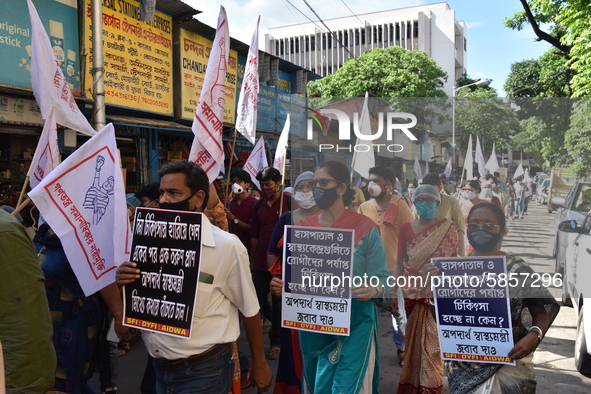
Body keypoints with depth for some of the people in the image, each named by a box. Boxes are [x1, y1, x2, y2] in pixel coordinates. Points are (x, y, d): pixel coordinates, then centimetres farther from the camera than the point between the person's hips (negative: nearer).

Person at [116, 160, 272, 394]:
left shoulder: (226, 246, -16)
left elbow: (249, 311, -7)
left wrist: (259, 364, 2)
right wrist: (125, 283, -12)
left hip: (203, 373, -5)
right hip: (160, 368, 6)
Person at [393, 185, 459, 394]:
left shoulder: (448, 228, -1)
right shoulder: (406, 229, 3)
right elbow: (400, 263, 5)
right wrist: (392, 292, 2)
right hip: (413, 294, 2)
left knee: (434, 342, -2)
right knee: (414, 342, 9)